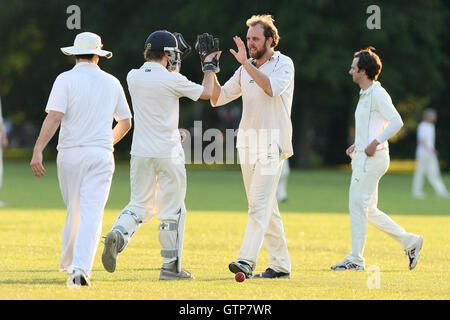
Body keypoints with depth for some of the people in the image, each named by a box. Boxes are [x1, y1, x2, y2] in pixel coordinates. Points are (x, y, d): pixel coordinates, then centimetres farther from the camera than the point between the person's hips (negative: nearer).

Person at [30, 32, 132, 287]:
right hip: (101, 155, 0)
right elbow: (126, 123, 17)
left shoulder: (66, 80, -2)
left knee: (75, 211, 16)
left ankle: (69, 264, 26)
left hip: (70, 153, 0)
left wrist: (38, 151, -18)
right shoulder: (111, 82, 9)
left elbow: (54, 117, -14)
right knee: (91, 214, -7)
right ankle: (81, 268, -23)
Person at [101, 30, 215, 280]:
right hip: (168, 154, -4)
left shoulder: (133, 77, 2)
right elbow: (207, 93, 2)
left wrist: (174, 62, 26)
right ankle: (171, 267, 8)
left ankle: (119, 234, -15)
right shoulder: (172, 80, -12)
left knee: (140, 204, 14)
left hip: (141, 154, 4)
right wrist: (210, 67, 14)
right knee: (172, 210, 5)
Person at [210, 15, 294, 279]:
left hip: (273, 144, -7)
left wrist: (246, 63, -24)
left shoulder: (283, 64, -4)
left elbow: (273, 88, -24)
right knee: (266, 207, 9)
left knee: (260, 203, -17)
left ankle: (247, 261, -28)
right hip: (247, 144, 7)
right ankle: (281, 265, 15)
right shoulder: (246, 70, 16)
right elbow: (218, 98, 13)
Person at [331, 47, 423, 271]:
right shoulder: (365, 95, 18)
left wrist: (375, 143, -23)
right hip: (362, 158, 10)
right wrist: (357, 145, 16)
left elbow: (396, 122, -22)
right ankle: (409, 242, 17)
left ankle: (355, 259, -6)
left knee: (357, 204, -9)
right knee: (368, 210, 11)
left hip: (372, 158, -10)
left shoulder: (378, 94, -13)